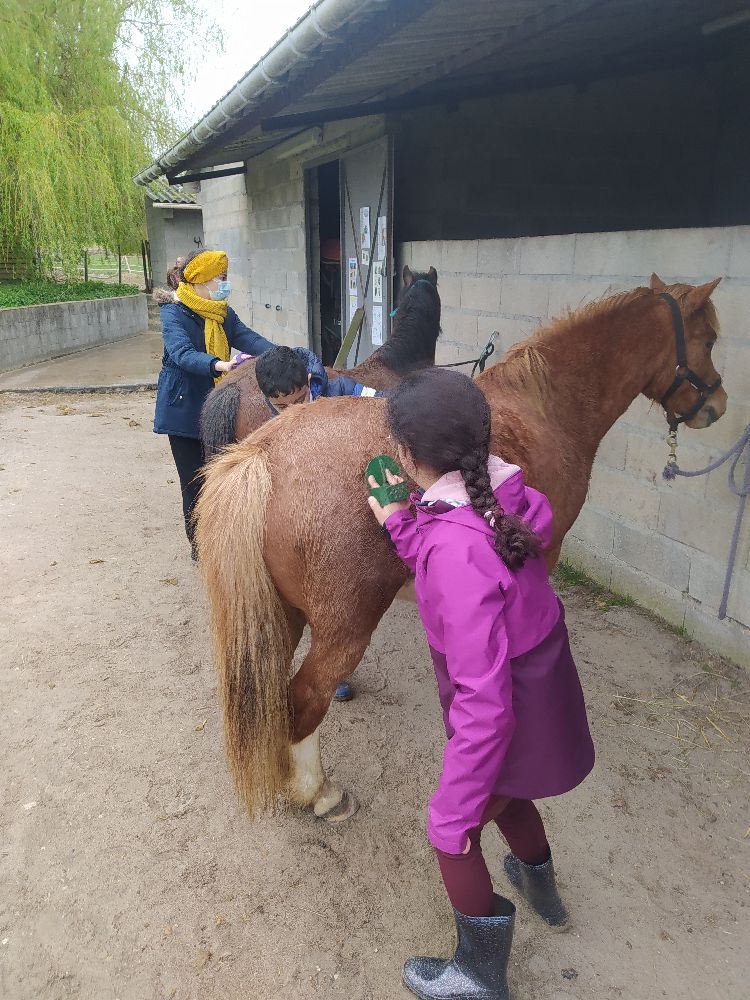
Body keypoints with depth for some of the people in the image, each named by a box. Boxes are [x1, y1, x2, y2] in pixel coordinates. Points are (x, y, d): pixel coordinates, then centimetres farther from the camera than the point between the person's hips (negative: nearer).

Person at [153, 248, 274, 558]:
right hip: (185, 409, -5)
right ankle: (199, 545, 16)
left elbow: (248, 338, -9)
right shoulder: (174, 314, -12)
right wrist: (218, 365, -47)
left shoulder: (224, 314, 7)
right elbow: (182, 353, -28)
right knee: (194, 480, 1)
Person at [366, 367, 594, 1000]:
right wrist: (402, 523, -2)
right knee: (502, 794, 35)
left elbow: (484, 702, -33)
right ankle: (542, 889, 66)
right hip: (543, 686, 8)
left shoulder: (455, 549, -37)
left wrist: (455, 811, -24)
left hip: (517, 720, -8)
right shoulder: (501, 491, -13)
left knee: (454, 835, 17)